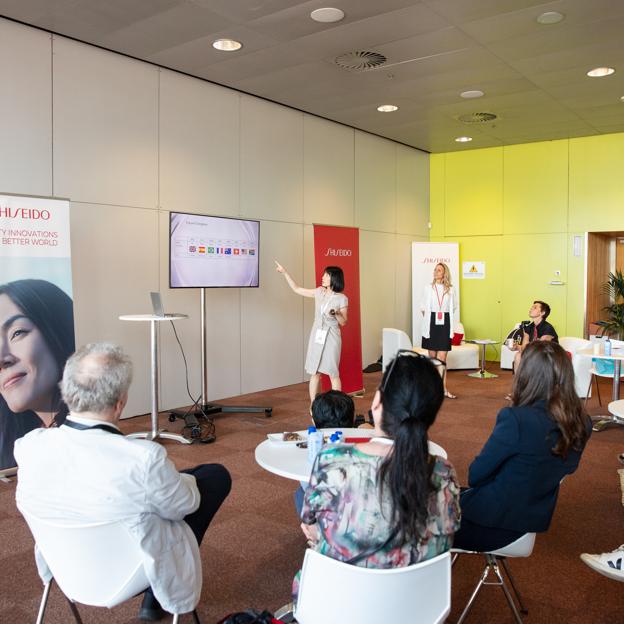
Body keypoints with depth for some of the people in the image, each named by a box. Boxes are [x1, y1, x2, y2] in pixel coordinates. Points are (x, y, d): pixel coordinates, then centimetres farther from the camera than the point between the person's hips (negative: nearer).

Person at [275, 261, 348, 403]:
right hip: (316, 336, 4)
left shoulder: (342, 299, -7)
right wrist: (284, 272, 11)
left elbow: (343, 323, -4)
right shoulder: (319, 292, 5)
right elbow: (297, 289, 13)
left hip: (331, 338, -4)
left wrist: (336, 314, -24)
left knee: (333, 373, -1)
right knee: (314, 372, 6)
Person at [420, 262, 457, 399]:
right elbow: (423, 307, 7)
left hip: (445, 325, 0)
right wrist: (428, 320, 3)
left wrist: (446, 316, 7)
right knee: (432, 356, 9)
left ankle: (443, 388, -3)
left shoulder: (450, 289, 3)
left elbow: (453, 307, 15)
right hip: (431, 324, 0)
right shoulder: (428, 287, 1)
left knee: (442, 358, -5)